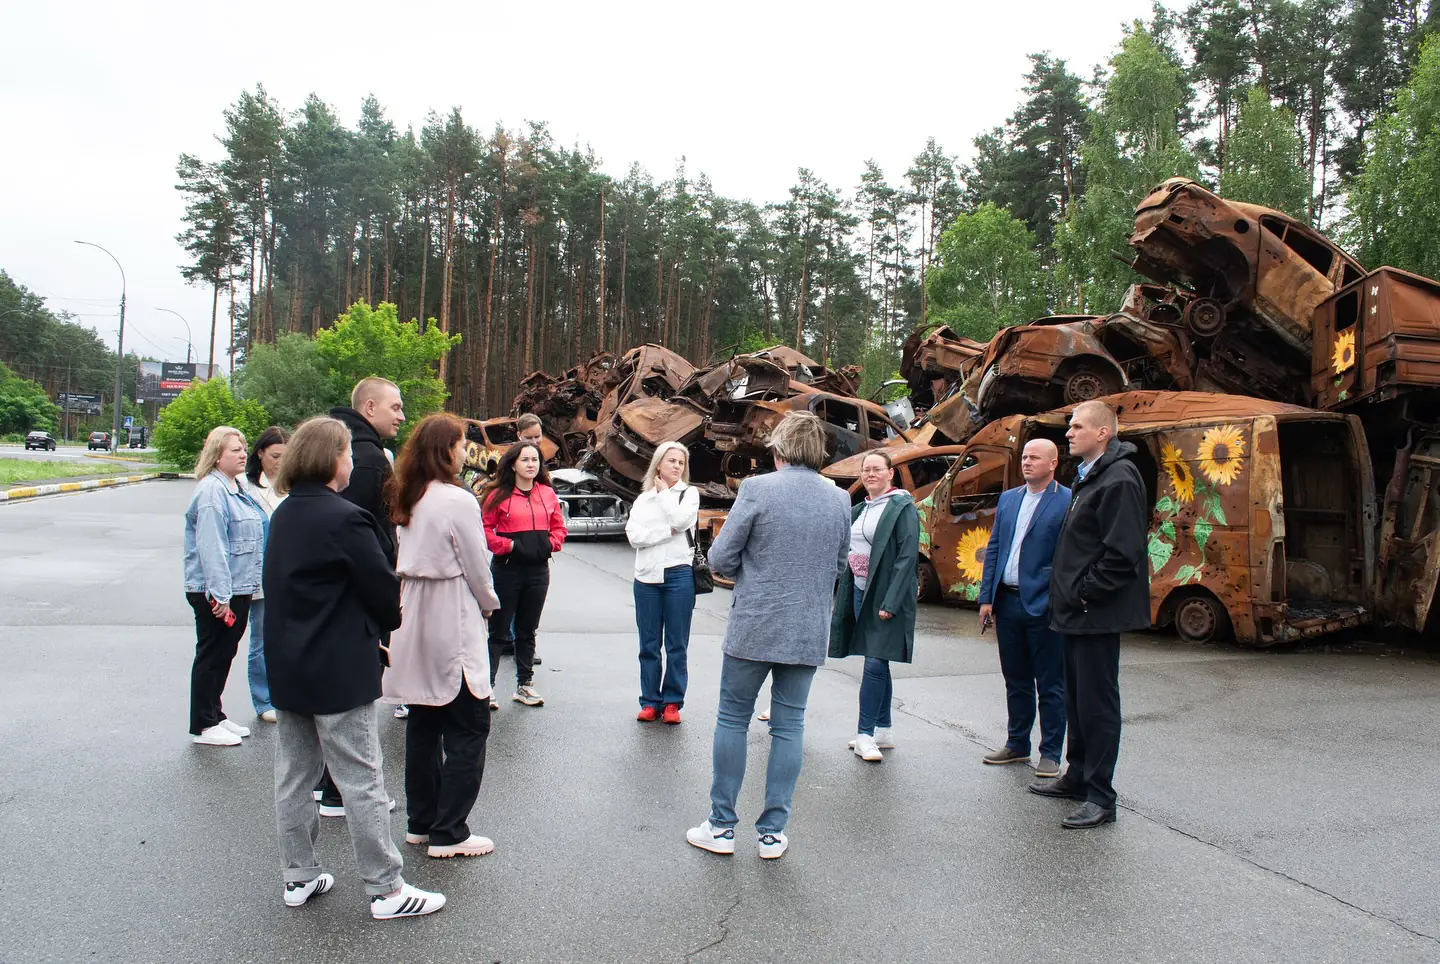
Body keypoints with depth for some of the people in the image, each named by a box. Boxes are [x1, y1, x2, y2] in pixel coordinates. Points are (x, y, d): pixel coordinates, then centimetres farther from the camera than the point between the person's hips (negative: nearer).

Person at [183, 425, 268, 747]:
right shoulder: (211, 491, -17)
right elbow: (211, 547, -23)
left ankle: (215, 716, 28)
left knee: (224, 654, 17)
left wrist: (248, 585, 24)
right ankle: (203, 726, 11)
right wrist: (220, 595, -25)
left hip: (238, 589, 9)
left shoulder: (236, 488, 14)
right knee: (212, 655, 1)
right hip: (217, 593, -9)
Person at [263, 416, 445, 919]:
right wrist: (398, 621, 7)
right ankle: (385, 890, 8)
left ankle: (299, 877, 27)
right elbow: (383, 589, -15)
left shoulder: (284, 515, 8)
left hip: (287, 666, 9)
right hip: (338, 672, -8)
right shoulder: (344, 519, -19)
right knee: (362, 782, -1)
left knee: (294, 775, 15)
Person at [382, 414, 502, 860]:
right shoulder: (457, 501, -15)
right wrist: (489, 604, 8)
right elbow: (477, 568, -11)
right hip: (452, 626, -8)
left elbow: (411, 560, 12)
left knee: (424, 724, 16)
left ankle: (421, 822, 26)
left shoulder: (409, 501, 8)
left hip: (415, 623, 8)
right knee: (468, 729, 0)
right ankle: (448, 834, 4)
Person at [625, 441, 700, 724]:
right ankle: (650, 701, 13)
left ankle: (672, 702, 10)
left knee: (676, 645, 2)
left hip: (678, 575, -2)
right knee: (649, 645, 6)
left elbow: (680, 519, -14)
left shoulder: (689, 493, 7)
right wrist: (668, 531, -12)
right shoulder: (643, 500, 13)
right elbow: (634, 536, -2)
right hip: (647, 576, 2)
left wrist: (664, 491, 0)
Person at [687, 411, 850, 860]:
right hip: (809, 632, 3)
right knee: (788, 726, 11)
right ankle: (773, 832, 16)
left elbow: (721, 559, -8)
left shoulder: (757, 489, -11)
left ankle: (722, 827, 17)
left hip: (753, 626, -3)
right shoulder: (839, 499, 2)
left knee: (732, 719, 10)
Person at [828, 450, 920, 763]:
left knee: (875, 662, -8)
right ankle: (882, 731, 19)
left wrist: (890, 602, -20)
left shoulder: (902, 507, -8)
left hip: (885, 595, -7)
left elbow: (908, 556, -15)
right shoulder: (859, 510, 14)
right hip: (860, 593, 7)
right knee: (877, 663, 12)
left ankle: (865, 734, -1)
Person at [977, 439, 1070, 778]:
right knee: (1016, 681, 16)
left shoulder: (1068, 502, -7)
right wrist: (986, 597, 7)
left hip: (1043, 607, -6)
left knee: (1050, 686, 4)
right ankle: (1017, 745, 28)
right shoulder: (1007, 499, 12)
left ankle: (1051, 753, 15)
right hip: (1007, 602, 6)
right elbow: (993, 549, 13)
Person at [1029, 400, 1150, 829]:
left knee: (1097, 703, -3)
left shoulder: (1119, 480, -16)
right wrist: (1068, 593, 13)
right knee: (1077, 698, 19)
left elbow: (1122, 553, -23)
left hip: (1097, 613, -10)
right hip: (1076, 611, 10)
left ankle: (1100, 797, 6)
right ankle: (1078, 776, 32)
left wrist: (1085, 593, -18)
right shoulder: (1087, 476, 16)